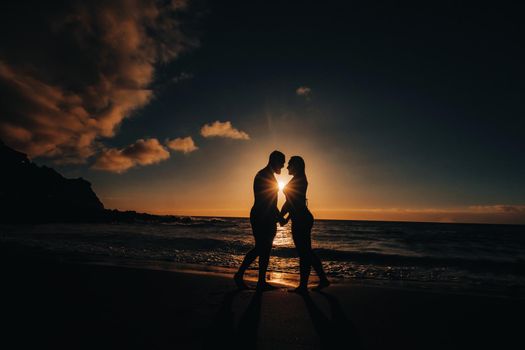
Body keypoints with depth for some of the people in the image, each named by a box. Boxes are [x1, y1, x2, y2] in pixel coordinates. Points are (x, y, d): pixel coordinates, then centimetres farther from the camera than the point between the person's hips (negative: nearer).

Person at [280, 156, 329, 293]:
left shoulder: (297, 180, -12)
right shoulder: (300, 180, 17)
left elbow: (290, 202, -15)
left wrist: (280, 216, -6)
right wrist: (287, 218, 23)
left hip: (300, 220, -10)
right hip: (303, 219, 10)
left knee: (304, 252, -1)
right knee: (306, 252, 16)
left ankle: (303, 286, 10)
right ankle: (323, 279, 25)